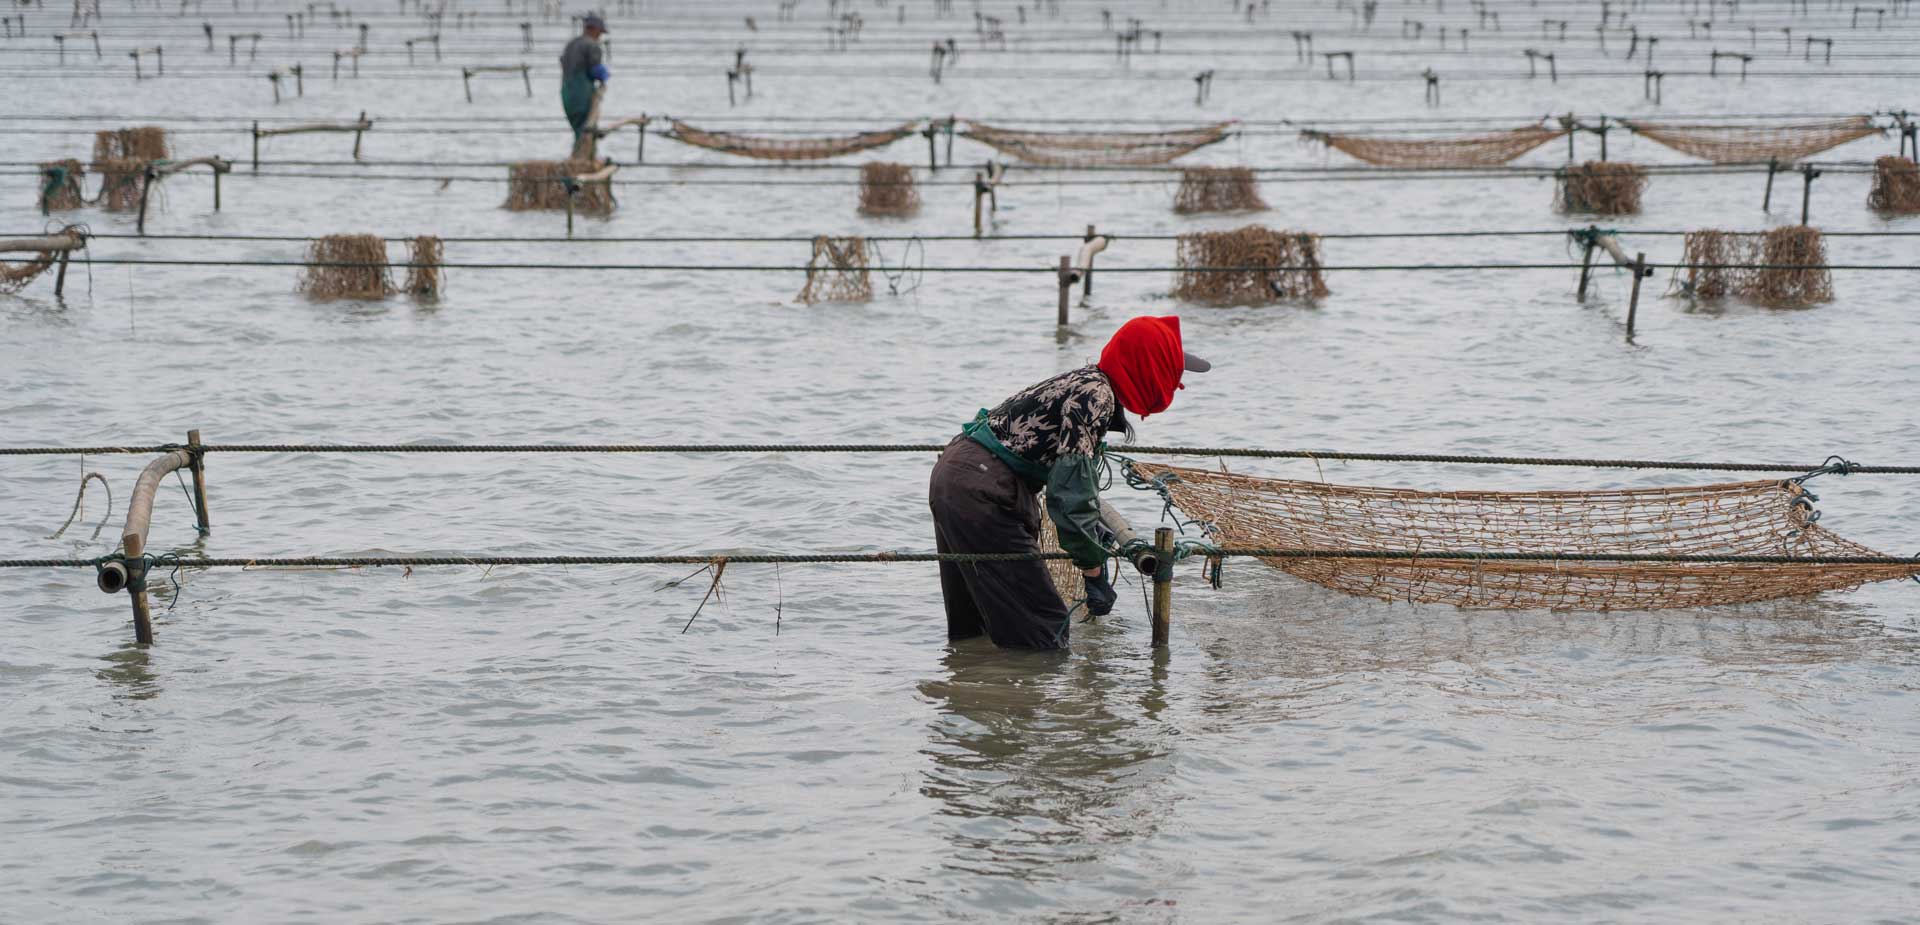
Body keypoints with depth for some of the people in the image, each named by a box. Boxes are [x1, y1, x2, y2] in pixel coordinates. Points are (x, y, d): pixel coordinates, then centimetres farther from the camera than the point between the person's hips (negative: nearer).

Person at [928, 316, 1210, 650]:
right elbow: (1070, 494, -21)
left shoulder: (1089, 381, 12)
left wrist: (1096, 529, 31)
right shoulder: (1096, 396, -18)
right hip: (980, 494, -11)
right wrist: (1095, 572, -14)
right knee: (1043, 630, -9)